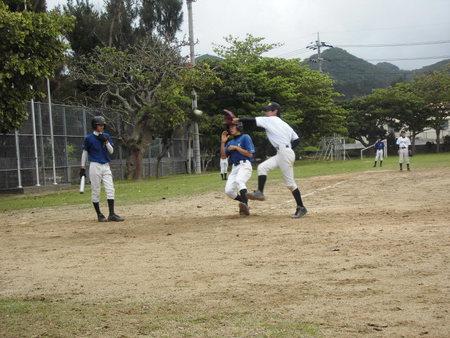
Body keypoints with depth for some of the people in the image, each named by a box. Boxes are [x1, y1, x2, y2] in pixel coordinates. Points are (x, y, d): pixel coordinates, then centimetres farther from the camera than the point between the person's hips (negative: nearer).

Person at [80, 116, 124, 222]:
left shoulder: (106, 136, 8)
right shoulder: (89, 138, -2)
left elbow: (111, 151, 5)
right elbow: (85, 152, 4)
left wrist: (106, 141, -10)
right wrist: (82, 167, 2)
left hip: (106, 166, 4)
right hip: (95, 166, -4)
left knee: (110, 189, -5)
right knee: (95, 191, 0)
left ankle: (112, 214, -7)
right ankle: (99, 214, 9)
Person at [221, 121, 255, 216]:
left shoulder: (245, 137, 3)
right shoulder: (230, 142, 23)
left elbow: (250, 154, -7)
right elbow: (223, 156, 15)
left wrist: (236, 148, -8)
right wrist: (223, 142, 7)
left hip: (245, 166, -7)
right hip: (234, 168, 7)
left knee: (239, 180, -38)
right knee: (228, 191, -9)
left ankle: (244, 203, -43)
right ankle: (245, 202, 11)